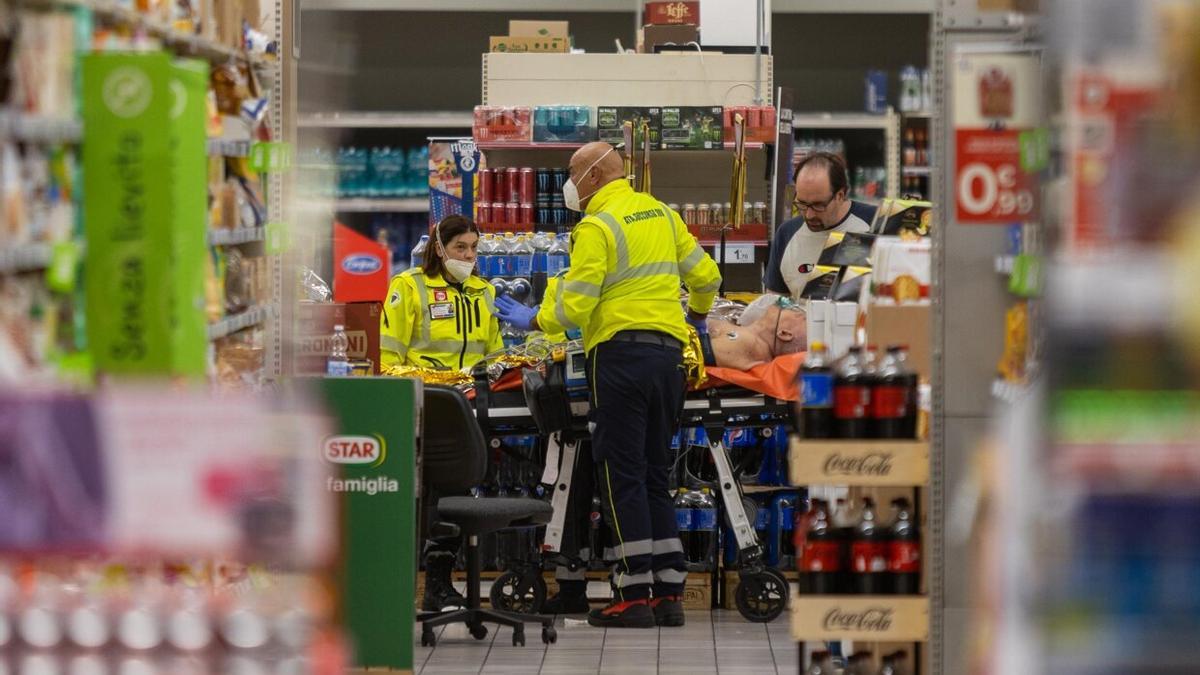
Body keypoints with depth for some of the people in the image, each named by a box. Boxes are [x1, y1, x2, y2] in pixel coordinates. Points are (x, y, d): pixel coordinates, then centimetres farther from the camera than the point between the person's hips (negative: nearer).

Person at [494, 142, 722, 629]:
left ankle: (634, 596, -7)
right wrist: (698, 315, 37)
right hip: (668, 352, 7)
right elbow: (706, 275, 17)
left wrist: (532, 320, 5)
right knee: (655, 475, 12)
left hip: (621, 352, -7)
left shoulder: (597, 227, -8)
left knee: (620, 476, -4)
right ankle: (668, 593, 9)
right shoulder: (662, 215, 13)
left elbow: (573, 308, -13)